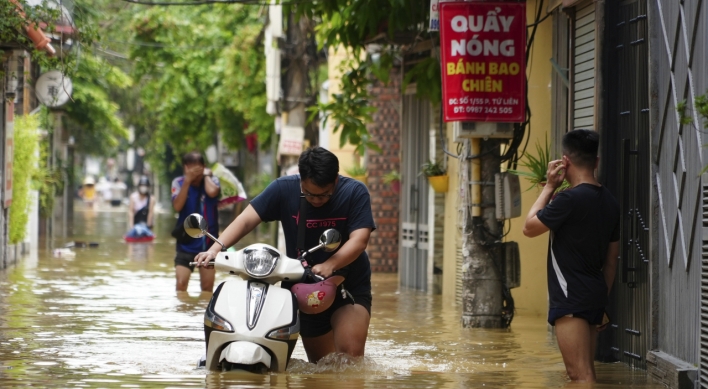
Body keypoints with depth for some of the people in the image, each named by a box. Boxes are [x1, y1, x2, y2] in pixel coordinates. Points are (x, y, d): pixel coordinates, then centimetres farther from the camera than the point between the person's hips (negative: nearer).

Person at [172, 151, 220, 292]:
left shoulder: (212, 180, -1)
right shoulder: (179, 183, -3)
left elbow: (212, 192, -25)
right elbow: (177, 206, -17)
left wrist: (206, 175, -8)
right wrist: (187, 181, -19)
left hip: (208, 242, 1)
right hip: (186, 243, -1)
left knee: (207, 288, 7)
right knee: (181, 284, -11)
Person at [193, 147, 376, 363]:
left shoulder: (355, 193, -15)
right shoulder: (284, 189, -10)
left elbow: (359, 240, -26)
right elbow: (247, 219, -15)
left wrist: (329, 266, -43)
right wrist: (216, 248, -31)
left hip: (349, 286, -2)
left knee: (350, 354, -21)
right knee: (321, 363, 10)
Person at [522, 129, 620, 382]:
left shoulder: (570, 199, -16)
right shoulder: (609, 202, 10)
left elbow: (529, 228, -5)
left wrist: (549, 187, 0)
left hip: (571, 299, -9)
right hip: (595, 296, 9)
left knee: (580, 375, -11)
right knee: (585, 373, 14)